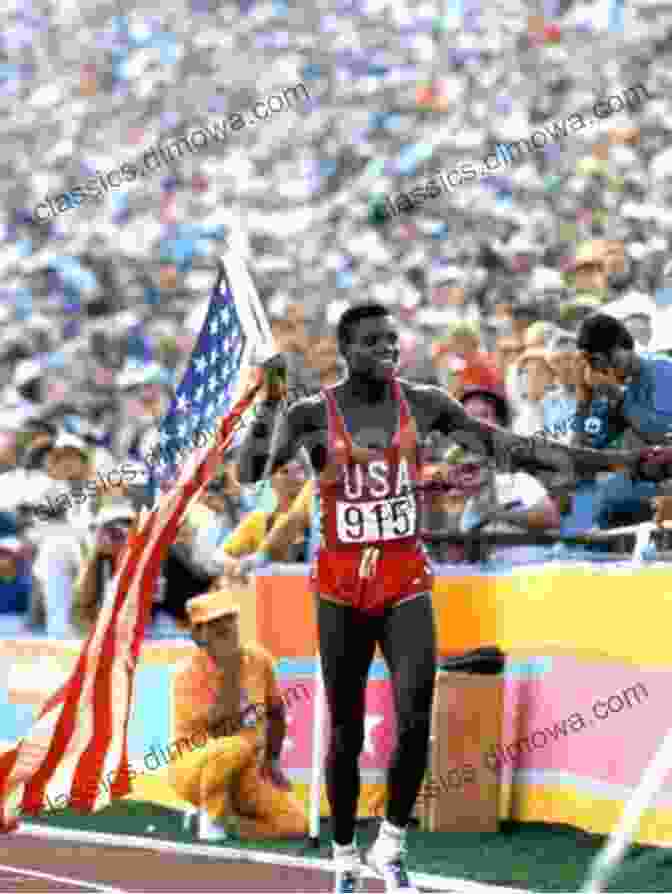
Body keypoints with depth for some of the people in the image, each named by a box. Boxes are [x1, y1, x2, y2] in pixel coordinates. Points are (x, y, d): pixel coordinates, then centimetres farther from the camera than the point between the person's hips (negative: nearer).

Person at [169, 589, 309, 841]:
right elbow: (219, 722, -29)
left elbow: (276, 713, 15)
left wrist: (272, 761, 12)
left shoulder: (258, 660, 0)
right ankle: (211, 814, -13)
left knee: (296, 823, -15)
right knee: (239, 746, -39)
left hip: (249, 777, 5)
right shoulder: (188, 673, -16)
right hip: (194, 770, -5)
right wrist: (229, 671, -31)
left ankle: (226, 821, 9)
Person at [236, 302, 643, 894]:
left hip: (407, 581, 1)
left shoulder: (424, 404, 1)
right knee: (346, 733, 5)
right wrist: (269, 403, -23)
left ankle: (392, 845, 4)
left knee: (415, 720, -16)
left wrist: (606, 459, -1)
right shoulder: (310, 415, -5)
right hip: (342, 587, -1)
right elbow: (248, 474, -14)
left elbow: (506, 446, 3)